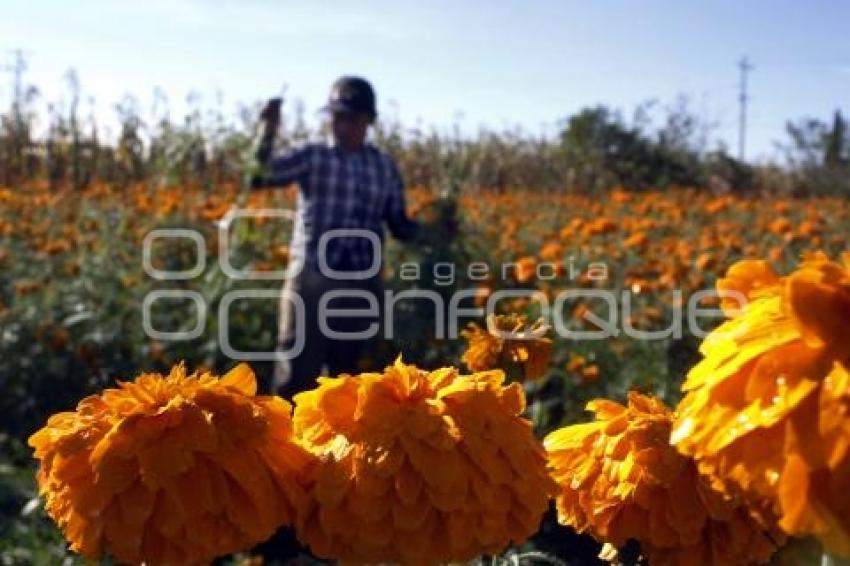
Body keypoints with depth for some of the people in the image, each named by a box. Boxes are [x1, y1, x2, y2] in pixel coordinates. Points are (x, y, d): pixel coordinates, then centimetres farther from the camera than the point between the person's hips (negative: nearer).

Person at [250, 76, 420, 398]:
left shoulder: (385, 167, 9)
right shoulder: (312, 158, 0)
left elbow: (399, 226, 12)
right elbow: (257, 177, -12)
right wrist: (269, 131, -25)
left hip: (362, 288, 3)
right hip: (311, 282, -2)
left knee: (345, 375, 13)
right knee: (295, 377, 0)